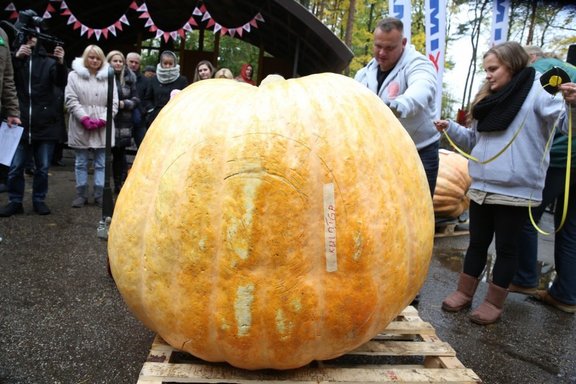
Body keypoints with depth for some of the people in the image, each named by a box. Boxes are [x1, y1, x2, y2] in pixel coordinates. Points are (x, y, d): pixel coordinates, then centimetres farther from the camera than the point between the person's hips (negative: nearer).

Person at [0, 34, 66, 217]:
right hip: (21, 123, 0)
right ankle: (15, 201, 17)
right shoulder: (15, 58, 6)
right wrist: (16, 58, -21)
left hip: (45, 124, 0)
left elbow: (61, 83, -8)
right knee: (15, 167, 4)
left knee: (42, 168, 8)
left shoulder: (48, 61, 5)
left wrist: (60, 63, -26)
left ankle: (39, 200, 21)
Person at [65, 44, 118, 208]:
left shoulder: (108, 77, 7)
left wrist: (102, 120, -10)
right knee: (81, 163, 8)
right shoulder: (74, 75, 3)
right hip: (81, 126, -1)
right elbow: (71, 100, -3)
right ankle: (81, 194, 17)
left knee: (101, 163, 5)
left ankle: (99, 194, 13)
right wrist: (84, 118, -14)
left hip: (103, 128, 1)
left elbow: (113, 103, 3)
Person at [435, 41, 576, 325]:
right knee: (477, 242, 15)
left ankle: (494, 302, 19)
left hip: (516, 191, -6)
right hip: (481, 187, 7)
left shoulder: (537, 93, -6)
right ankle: (464, 292, 27)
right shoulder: (489, 100, 16)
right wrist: (450, 128, 9)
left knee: (506, 247, 7)